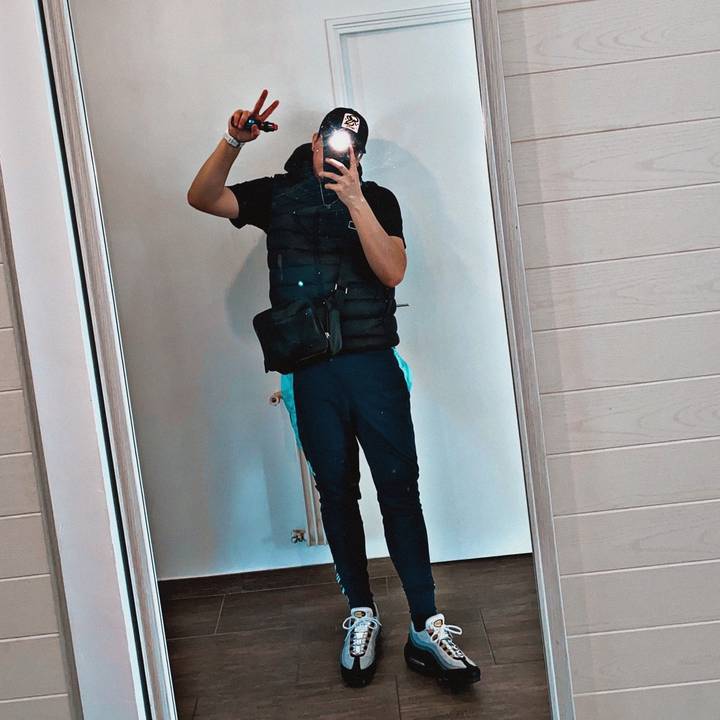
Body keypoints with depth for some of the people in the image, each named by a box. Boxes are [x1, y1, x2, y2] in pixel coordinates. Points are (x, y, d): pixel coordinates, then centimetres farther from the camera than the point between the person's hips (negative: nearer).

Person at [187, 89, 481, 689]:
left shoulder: (377, 200, 8)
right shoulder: (278, 194, 11)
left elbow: (392, 271, -7)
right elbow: (202, 197, 1)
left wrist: (354, 201, -14)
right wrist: (234, 142, -14)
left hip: (374, 364, -1)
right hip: (312, 373, 1)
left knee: (400, 489, -4)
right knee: (336, 493, 8)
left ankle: (426, 628, 2)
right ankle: (362, 614, 23)